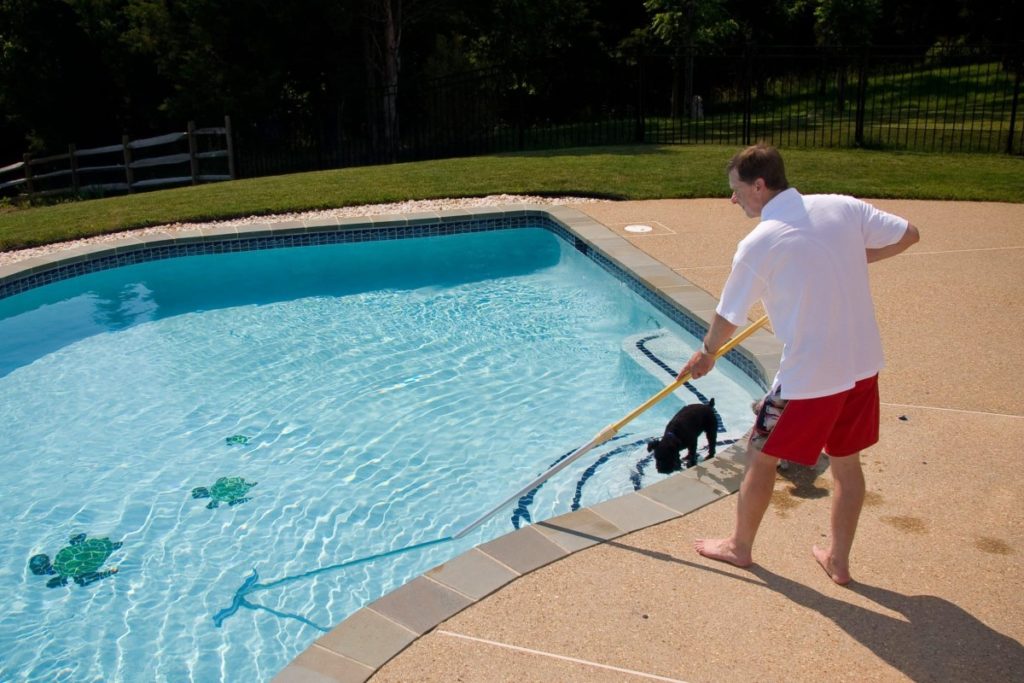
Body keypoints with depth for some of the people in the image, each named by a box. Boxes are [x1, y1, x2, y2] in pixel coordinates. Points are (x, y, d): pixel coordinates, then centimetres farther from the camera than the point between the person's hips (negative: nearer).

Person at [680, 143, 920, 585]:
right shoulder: (843, 207, -1)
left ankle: (739, 546, 31)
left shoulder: (757, 244, -14)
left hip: (809, 374, -6)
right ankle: (838, 559, 33)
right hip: (864, 364, 6)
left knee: (761, 457, 14)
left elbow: (728, 316, -3)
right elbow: (908, 235, 9)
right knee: (846, 461, 20)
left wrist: (706, 353, 16)